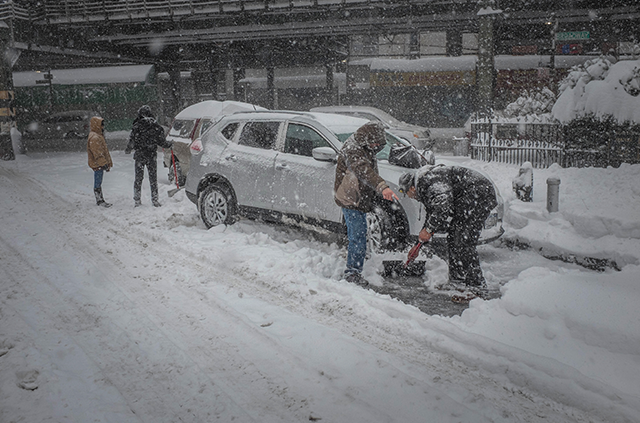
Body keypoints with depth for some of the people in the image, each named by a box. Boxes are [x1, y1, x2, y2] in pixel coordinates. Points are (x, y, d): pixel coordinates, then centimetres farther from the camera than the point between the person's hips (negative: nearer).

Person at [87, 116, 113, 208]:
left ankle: (100, 200, 20)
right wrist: (104, 163, -23)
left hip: (100, 163, 11)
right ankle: (99, 200, 0)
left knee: (98, 182, 14)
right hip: (97, 164, -11)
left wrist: (108, 162, 23)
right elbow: (97, 153, -21)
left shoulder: (98, 136, 18)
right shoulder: (94, 137, -16)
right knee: (98, 183, -4)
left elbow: (103, 150, 23)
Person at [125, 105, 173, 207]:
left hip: (140, 155, -1)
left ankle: (137, 200, 9)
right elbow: (162, 142, 1)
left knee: (138, 177, 8)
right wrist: (170, 144, 22)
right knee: (153, 178, 7)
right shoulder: (156, 126, -2)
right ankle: (155, 200, 7)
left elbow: (132, 141, -6)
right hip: (152, 156, 1)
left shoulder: (137, 126, -6)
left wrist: (128, 149, 12)